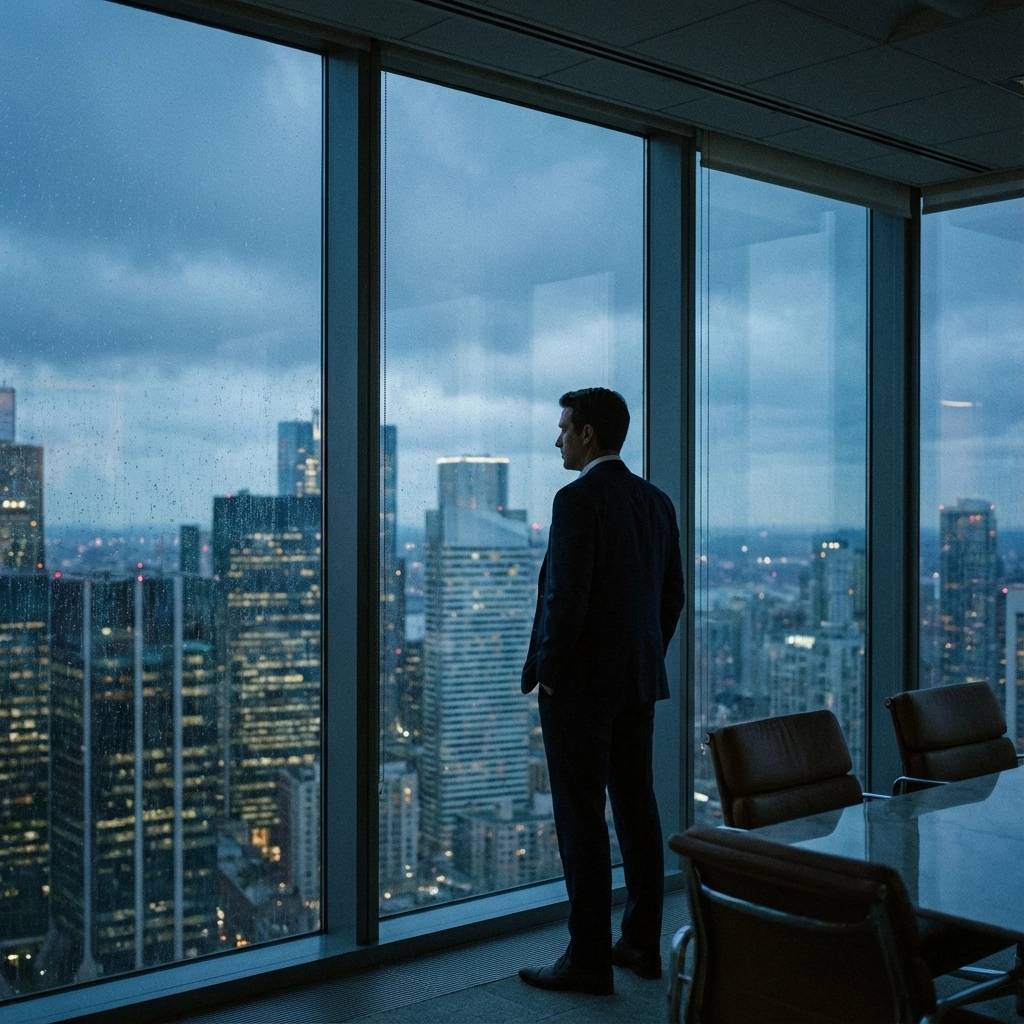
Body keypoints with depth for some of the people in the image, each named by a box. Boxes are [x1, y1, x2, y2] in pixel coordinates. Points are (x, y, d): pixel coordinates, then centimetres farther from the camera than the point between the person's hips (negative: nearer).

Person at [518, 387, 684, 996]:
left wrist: (546, 670, -9)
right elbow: (673, 596, 13)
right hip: (640, 681, 8)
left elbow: (566, 597, -21)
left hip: (580, 684, -8)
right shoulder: (657, 501, 9)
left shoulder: (578, 500, -15)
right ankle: (643, 945, 22)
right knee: (637, 809, 13)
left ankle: (589, 961, 4)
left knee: (582, 819, -2)